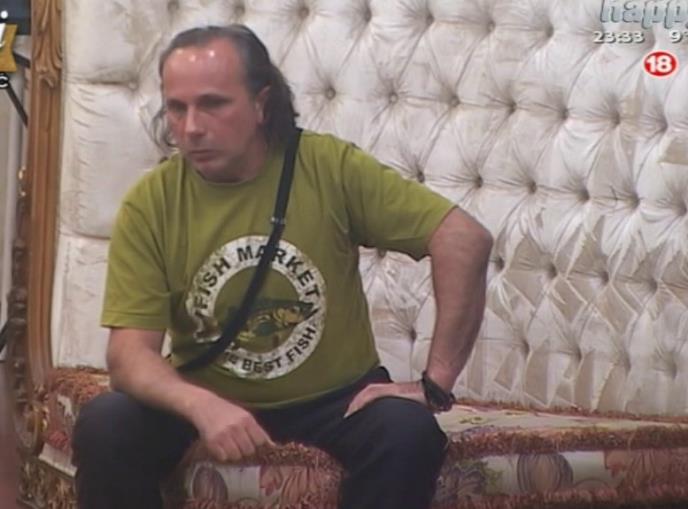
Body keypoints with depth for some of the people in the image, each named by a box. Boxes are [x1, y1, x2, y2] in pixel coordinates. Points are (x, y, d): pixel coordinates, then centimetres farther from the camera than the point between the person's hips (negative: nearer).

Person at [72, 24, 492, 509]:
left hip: (333, 398, -1)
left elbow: (466, 240, -17)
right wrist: (200, 404, -37)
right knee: (104, 427, -25)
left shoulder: (330, 167, -14)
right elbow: (130, 352, -16)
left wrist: (435, 384, -20)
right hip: (207, 400, 1)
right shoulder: (149, 204, -11)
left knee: (409, 432, -30)